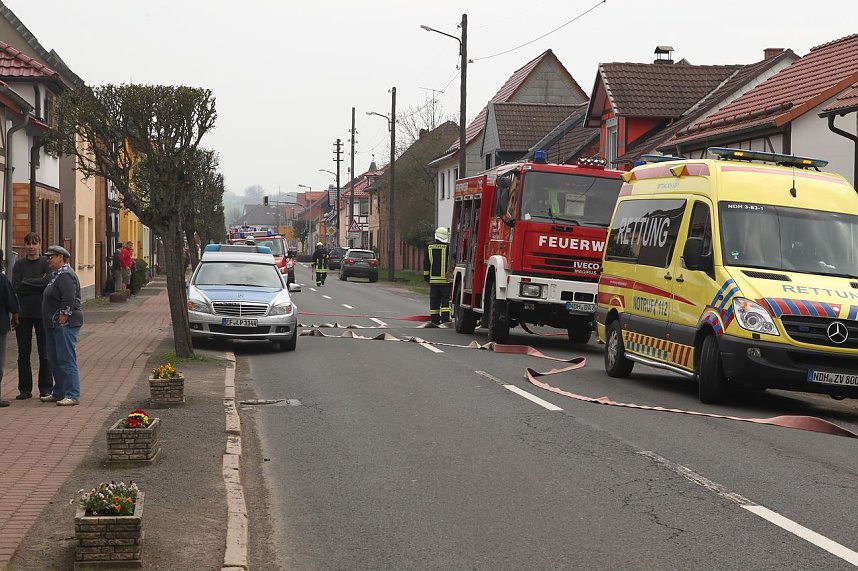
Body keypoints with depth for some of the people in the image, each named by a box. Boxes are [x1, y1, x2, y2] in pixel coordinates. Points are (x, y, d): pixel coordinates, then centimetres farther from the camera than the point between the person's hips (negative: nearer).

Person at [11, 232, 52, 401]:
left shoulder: (46, 262, 1)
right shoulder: (19, 264, 7)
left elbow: (49, 282, -14)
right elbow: (16, 287, -4)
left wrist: (26, 282, -9)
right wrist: (38, 284, -10)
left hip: (42, 312, -2)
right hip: (23, 313, 2)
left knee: (45, 353, 1)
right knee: (23, 353, 6)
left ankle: (46, 389, 8)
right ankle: (25, 389, 14)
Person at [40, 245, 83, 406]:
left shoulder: (66, 276, -14)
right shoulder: (56, 275, 19)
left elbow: (69, 300, -24)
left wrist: (62, 320, -22)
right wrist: (55, 323, 18)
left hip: (65, 325, -11)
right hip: (53, 325, 11)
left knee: (67, 360, -11)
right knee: (54, 361, 15)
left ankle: (73, 395, -10)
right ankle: (59, 393, 23)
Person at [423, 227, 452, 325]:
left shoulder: (429, 248, 6)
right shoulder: (448, 248, -8)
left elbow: (426, 264, 8)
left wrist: (426, 277, 13)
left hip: (433, 280, 4)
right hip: (445, 279, -4)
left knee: (434, 301, 9)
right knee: (446, 300, -2)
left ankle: (434, 320, 10)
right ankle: (445, 319, -11)